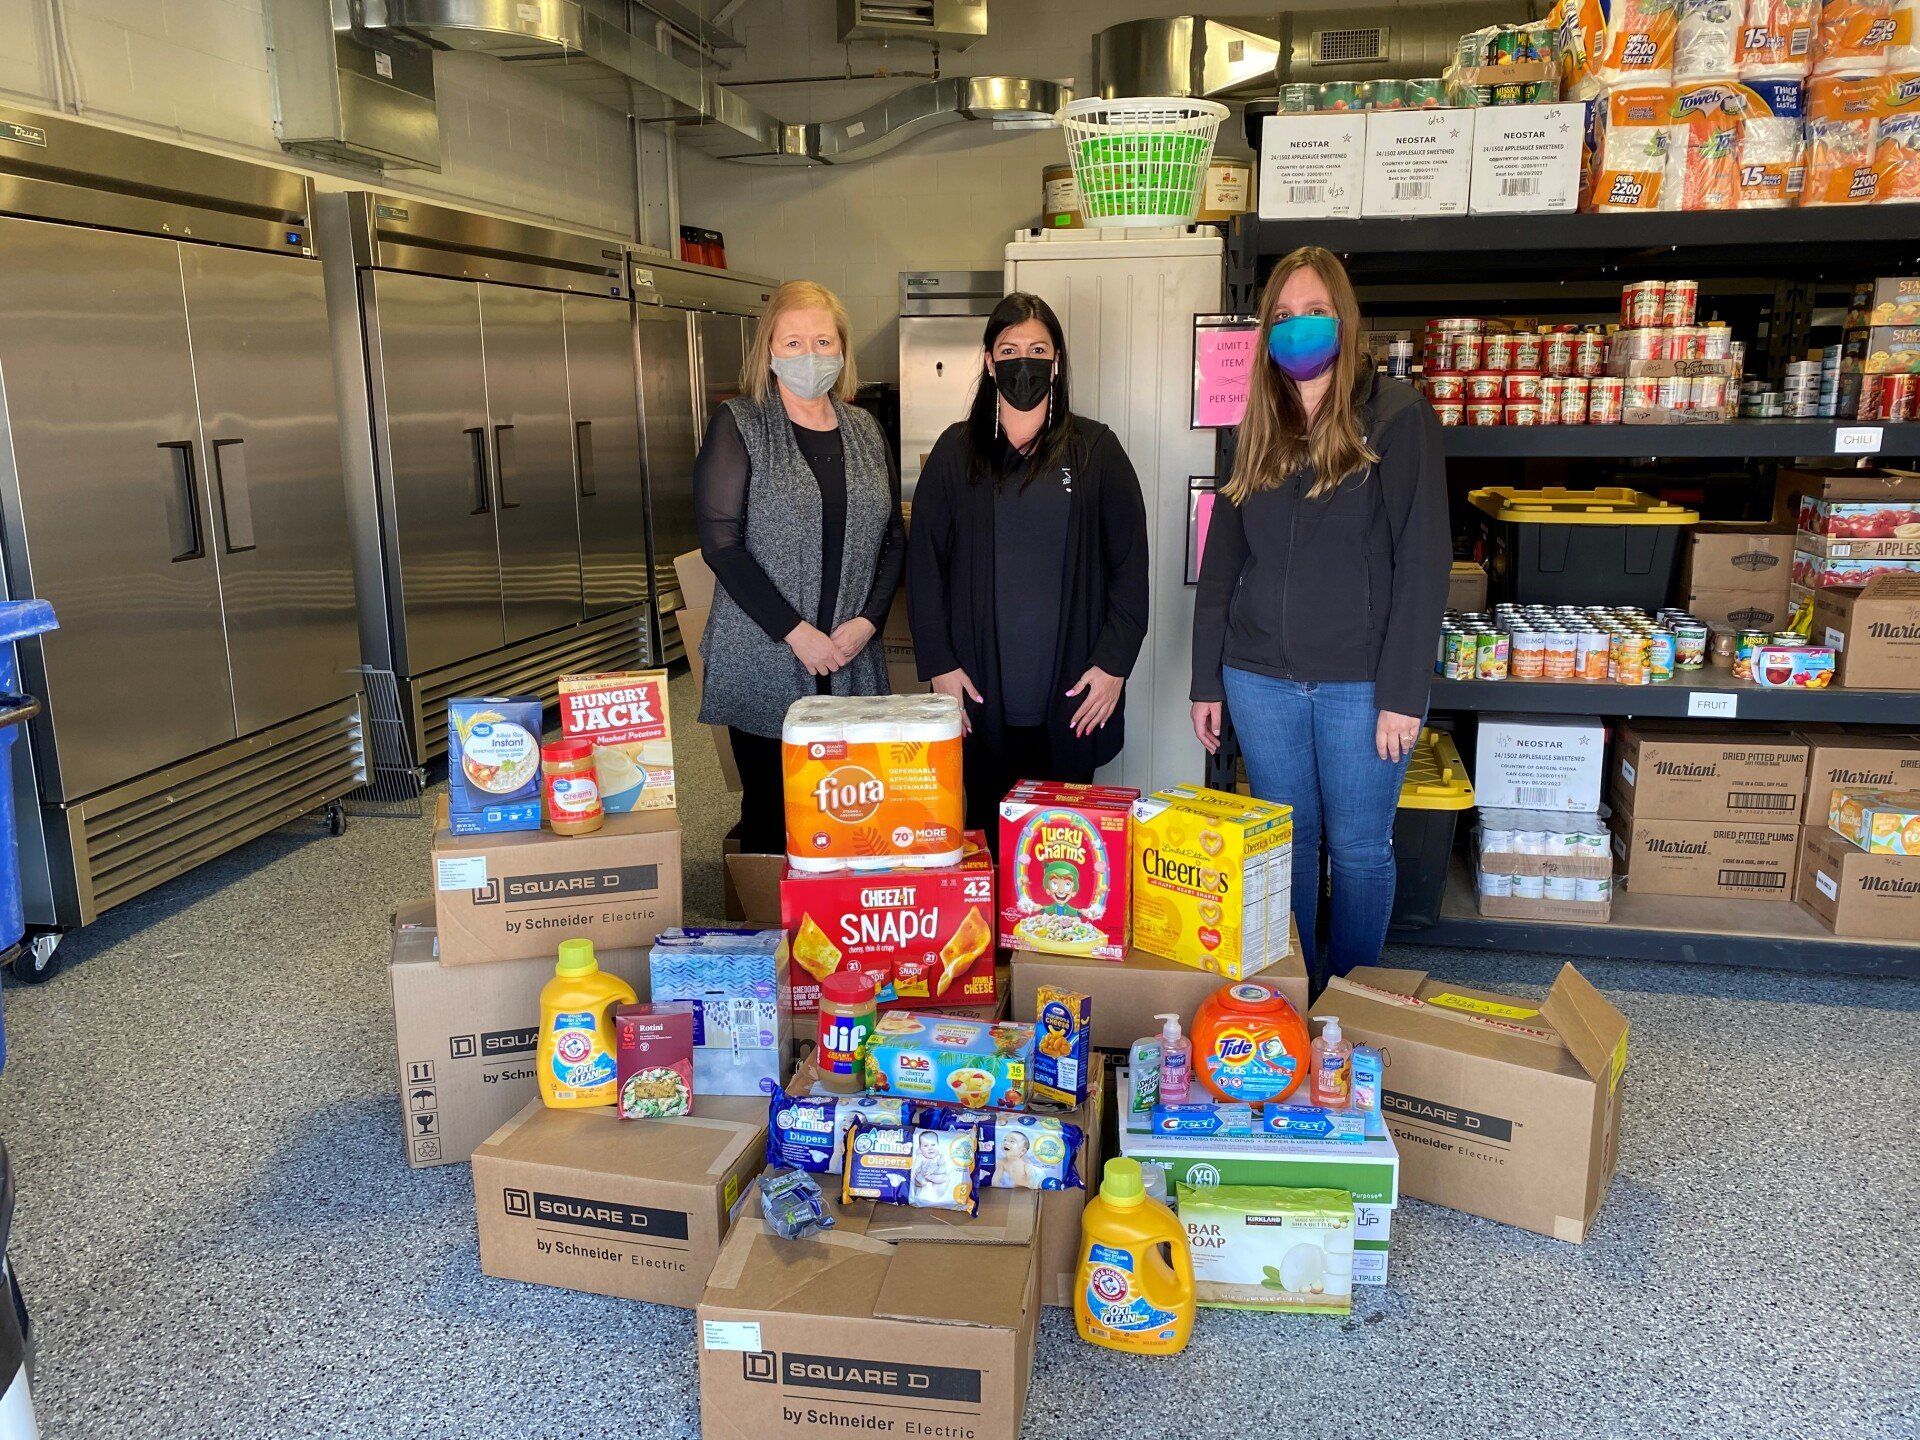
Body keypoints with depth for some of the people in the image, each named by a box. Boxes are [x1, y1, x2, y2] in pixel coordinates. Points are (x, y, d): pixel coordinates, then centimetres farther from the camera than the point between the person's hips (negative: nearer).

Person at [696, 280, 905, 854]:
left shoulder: (864, 430, 13)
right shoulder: (739, 425, -1)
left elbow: (893, 539, 14)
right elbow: (721, 543, -9)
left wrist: (868, 620, -2)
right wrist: (796, 632, -13)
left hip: (851, 663, 4)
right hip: (764, 662, -3)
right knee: (772, 813, 2)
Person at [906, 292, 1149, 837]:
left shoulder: (1095, 450, 5)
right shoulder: (957, 451, 7)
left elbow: (1131, 562, 3)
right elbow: (924, 562, 5)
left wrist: (1114, 663, -3)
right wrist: (939, 665, -2)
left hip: (1071, 698, 0)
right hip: (982, 695, 1)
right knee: (986, 833, 6)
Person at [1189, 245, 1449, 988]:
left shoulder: (1395, 417, -4)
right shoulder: (1258, 431, 10)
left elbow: (1423, 562, -9)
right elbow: (1220, 564, 11)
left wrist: (1403, 693, -14)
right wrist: (1207, 681, 8)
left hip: (1360, 680, -4)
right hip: (1262, 678, 4)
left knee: (1360, 849, 7)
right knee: (1286, 843, 13)